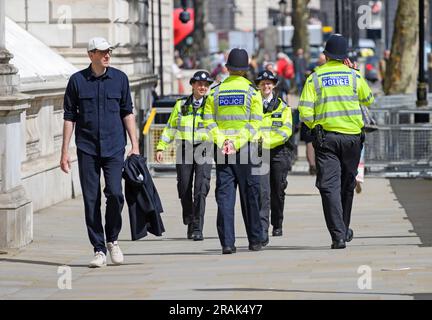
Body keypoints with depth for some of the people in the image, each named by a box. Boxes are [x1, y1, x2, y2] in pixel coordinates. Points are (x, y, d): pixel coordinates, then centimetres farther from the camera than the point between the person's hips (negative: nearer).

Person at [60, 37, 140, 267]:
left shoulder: (119, 79, 6)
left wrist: (135, 145, 3)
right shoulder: (77, 80, 3)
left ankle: (112, 240, 9)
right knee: (91, 200, -1)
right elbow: (69, 117, 6)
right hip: (87, 149, 0)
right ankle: (99, 250, 7)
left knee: (115, 194, -13)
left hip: (114, 147, 0)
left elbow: (127, 112, 10)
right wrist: (65, 151, 2)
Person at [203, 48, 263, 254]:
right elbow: (254, 123, -10)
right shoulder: (252, 92, -1)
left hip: (222, 150, 2)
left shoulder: (215, 93, 6)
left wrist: (222, 141, -9)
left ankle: (227, 242, -7)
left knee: (224, 196, 1)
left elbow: (209, 121, -2)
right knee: (250, 196, 8)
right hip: (247, 151, -2)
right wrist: (237, 143, -13)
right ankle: (254, 240, 15)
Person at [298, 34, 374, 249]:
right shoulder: (354, 76, 2)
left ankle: (338, 235, -15)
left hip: (326, 137, -2)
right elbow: (369, 100, 18)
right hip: (352, 136, 2)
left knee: (329, 186, -4)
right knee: (347, 185, 17)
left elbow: (305, 112, -8)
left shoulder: (315, 78, -2)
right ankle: (344, 230, 30)